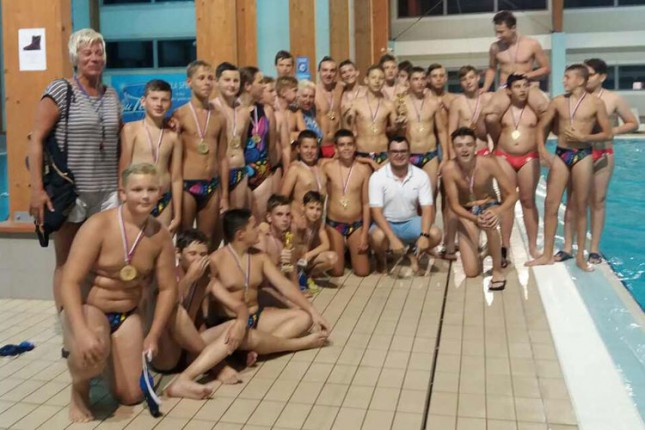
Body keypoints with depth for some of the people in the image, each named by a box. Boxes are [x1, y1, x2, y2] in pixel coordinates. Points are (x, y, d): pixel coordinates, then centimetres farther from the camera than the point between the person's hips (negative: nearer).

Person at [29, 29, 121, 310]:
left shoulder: (111, 96, 12)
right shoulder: (60, 91, -4)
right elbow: (36, 140, -8)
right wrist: (37, 189, -15)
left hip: (107, 193, 4)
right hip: (68, 192, -4)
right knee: (67, 262, 5)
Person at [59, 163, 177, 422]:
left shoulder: (161, 235, -8)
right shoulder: (98, 226, -21)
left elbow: (167, 288, 0)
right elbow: (69, 282, -26)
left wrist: (153, 335, -6)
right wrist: (81, 332, -37)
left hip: (127, 315, 4)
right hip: (86, 308, -4)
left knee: (132, 397, 2)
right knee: (92, 352, -39)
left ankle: (109, 361, 37)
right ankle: (79, 388, -1)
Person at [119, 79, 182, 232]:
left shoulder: (173, 136, 5)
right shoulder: (131, 129, -3)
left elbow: (176, 178, 7)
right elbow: (123, 170, -3)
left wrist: (177, 215, 7)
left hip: (164, 202, 3)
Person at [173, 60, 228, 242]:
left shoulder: (219, 117, 8)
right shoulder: (180, 115, -4)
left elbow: (223, 158, 12)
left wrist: (224, 195, 10)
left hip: (212, 186, 4)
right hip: (186, 185, -4)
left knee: (208, 241, 11)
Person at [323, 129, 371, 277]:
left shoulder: (364, 169, -5)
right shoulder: (328, 168, -6)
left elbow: (366, 203, -3)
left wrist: (364, 233, -5)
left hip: (356, 225, 0)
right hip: (333, 224, 0)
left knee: (362, 271, 2)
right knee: (336, 271, 4)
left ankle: (351, 253, 33)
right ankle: (341, 252, 36)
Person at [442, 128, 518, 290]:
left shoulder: (488, 163, -25)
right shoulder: (449, 169, -25)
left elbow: (512, 194, -20)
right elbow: (454, 205, -20)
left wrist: (498, 211, -41)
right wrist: (475, 219, -39)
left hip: (489, 206, 0)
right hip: (466, 212, 0)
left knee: (490, 225, -40)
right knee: (471, 272, -8)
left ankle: (498, 271, -17)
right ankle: (478, 250, 30)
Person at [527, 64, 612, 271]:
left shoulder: (596, 103, -2)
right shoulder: (558, 101, 4)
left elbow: (608, 134, 0)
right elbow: (542, 126, 10)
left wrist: (583, 137, -13)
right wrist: (541, 148, -4)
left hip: (583, 155, -2)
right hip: (560, 155, 2)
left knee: (581, 207, 5)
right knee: (551, 204, 0)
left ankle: (580, 256, 16)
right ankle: (547, 254, 10)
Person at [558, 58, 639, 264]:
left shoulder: (614, 99, -3)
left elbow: (633, 123, 4)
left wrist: (611, 131, -11)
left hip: (603, 155, -1)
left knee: (598, 201, 7)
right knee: (572, 200, 3)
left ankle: (594, 249, 14)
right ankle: (567, 247, 10)